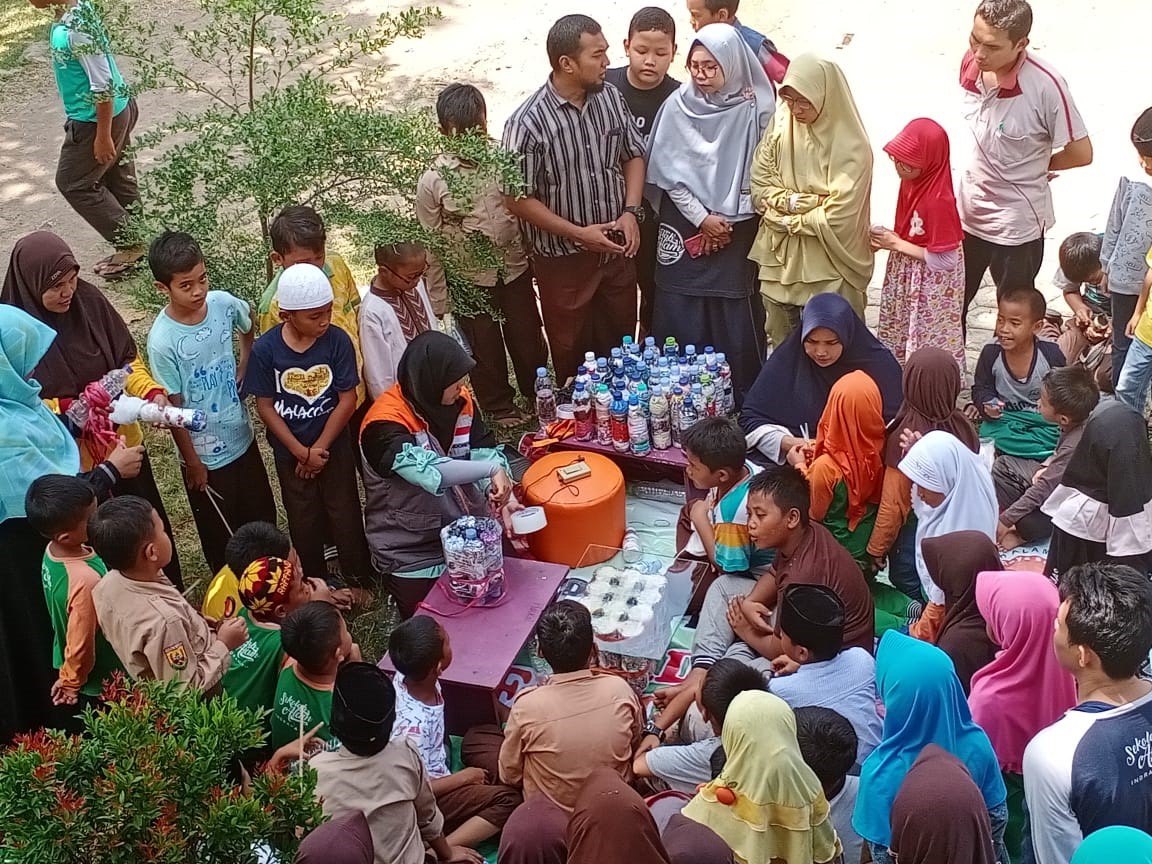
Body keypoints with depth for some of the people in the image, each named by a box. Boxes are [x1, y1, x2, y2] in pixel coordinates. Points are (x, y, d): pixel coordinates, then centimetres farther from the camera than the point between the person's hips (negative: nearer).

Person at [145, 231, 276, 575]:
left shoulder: (224, 303, -13)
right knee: (222, 536, 15)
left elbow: (249, 330, 13)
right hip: (205, 452, -5)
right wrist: (192, 462, -9)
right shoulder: (162, 340, -26)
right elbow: (173, 408, -16)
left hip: (242, 436, 5)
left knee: (263, 519, 22)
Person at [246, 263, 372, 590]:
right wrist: (301, 452, -13)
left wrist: (319, 448, -13)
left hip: (334, 446, -1)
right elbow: (265, 406, -10)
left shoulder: (337, 340, -18)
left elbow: (348, 400, -14)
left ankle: (358, 581, 30)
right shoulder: (265, 349, -17)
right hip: (290, 452, 1)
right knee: (304, 523, 16)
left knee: (346, 517, 10)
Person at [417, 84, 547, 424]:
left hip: (515, 269, 2)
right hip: (471, 281, -2)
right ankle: (500, 409, 37)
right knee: (485, 351, 15)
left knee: (529, 343, 16)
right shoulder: (433, 181, -15)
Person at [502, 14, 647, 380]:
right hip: (564, 259, -5)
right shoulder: (528, 123, -22)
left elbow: (634, 155, 8)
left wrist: (631, 212, -8)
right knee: (573, 354, 13)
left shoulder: (611, 97, -5)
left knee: (621, 343, 21)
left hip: (617, 249, 5)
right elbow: (518, 198, -16)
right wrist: (579, 233, -18)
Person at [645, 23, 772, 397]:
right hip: (685, 227, 1)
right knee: (684, 323, 2)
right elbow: (668, 172, -1)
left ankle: (741, 404, 14)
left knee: (735, 322, 1)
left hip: (737, 231, -1)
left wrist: (724, 221, -6)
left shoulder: (753, 108, -4)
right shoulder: (678, 107, -2)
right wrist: (702, 218, -9)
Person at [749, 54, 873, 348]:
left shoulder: (851, 147, -16)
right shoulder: (780, 127, -2)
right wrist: (801, 201, -15)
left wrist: (789, 221, -8)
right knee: (782, 346, 15)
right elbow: (759, 188, -2)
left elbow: (839, 217, -18)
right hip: (780, 260, 4)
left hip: (829, 269, -4)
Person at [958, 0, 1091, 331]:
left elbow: (1081, 153, -16)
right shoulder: (970, 64, -10)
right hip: (965, 214, 6)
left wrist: (1034, 166, -2)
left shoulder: (1045, 86, -27)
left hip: (1016, 226, -6)